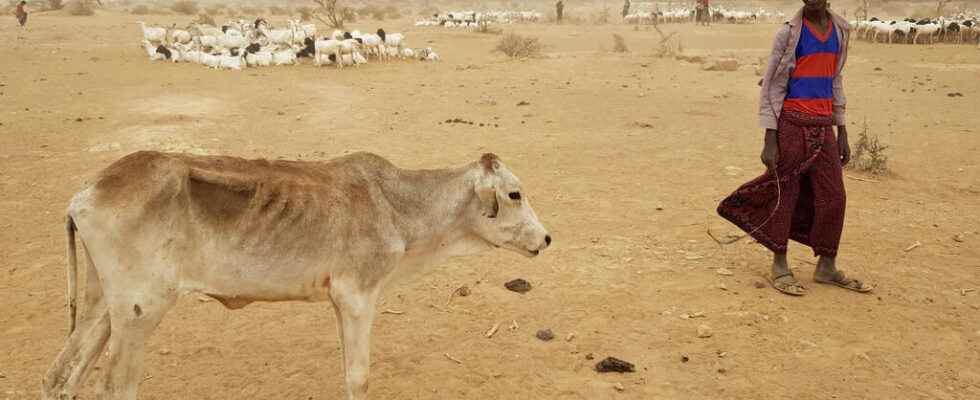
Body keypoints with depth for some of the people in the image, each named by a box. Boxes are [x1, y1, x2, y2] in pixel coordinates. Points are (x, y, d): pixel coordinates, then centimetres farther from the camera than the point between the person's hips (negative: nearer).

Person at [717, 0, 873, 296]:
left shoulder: (840, 31, 11)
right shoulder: (789, 32, -5)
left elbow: (835, 82, 18)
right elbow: (770, 86, -5)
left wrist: (842, 133, 14)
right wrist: (770, 140, -11)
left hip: (824, 127, 5)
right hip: (792, 125, -5)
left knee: (833, 197, 3)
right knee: (785, 194, 1)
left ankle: (826, 266, 16)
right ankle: (780, 267, 11)